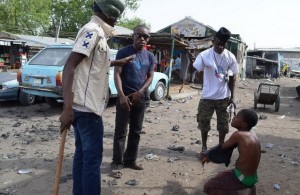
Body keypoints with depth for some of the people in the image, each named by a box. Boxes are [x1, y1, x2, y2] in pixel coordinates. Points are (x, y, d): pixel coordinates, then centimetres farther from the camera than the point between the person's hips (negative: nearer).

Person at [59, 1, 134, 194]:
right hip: (87, 106, -10)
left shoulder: (97, 32, 15)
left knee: (83, 153, 16)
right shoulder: (92, 30, -13)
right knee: (93, 156, -1)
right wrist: (67, 108, -28)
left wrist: (117, 62, 42)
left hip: (84, 105, 10)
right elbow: (70, 66, -23)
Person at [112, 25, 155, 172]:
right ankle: (117, 162, 9)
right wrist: (121, 95, -22)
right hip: (125, 97, -5)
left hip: (140, 98, 5)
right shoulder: (123, 52, -5)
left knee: (136, 131, 11)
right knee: (121, 131, -1)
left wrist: (140, 92, -9)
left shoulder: (150, 56, 8)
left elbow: (150, 76, 7)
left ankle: (130, 160, 23)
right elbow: (117, 74, -11)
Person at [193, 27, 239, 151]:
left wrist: (232, 96, 3)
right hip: (207, 96, -2)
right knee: (204, 122, 9)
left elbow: (232, 78, 3)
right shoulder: (204, 55, -12)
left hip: (224, 97, 2)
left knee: (223, 123, 12)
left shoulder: (230, 57, -4)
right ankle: (204, 146, 29)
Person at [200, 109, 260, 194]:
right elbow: (227, 147, 7)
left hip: (243, 179, -8)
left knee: (207, 187, 0)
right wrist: (210, 154, 6)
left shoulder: (238, 135, -24)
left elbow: (222, 148, -10)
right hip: (252, 177, 9)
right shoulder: (252, 134, 1)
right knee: (220, 175, 30)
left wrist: (208, 154, 8)